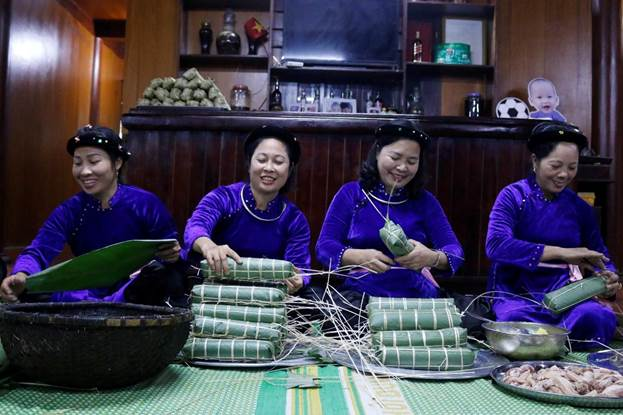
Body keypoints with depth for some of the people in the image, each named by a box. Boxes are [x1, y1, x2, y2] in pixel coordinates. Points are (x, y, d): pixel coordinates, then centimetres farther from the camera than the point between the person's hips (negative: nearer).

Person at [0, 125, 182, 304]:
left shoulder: (145, 203, -8)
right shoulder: (69, 211, -2)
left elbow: (171, 247, -4)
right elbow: (38, 251, -16)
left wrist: (173, 254, -31)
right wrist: (20, 276, -40)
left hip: (137, 293, -3)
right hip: (89, 292, 3)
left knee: (157, 274, -37)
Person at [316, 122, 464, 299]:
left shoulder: (425, 201, 8)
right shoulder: (350, 194, 4)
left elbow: (455, 252, 0)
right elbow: (324, 246, -4)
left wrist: (432, 258, -24)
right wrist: (360, 257, -24)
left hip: (417, 295, 2)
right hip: (361, 295, -2)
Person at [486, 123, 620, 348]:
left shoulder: (580, 208, 12)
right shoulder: (513, 196, -2)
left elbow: (599, 255, 16)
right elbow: (495, 244, -18)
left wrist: (608, 278, -10)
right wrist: (561, 253, -20)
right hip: (516, 293, -3)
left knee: (595, 317, -30)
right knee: (517, 320, -36)